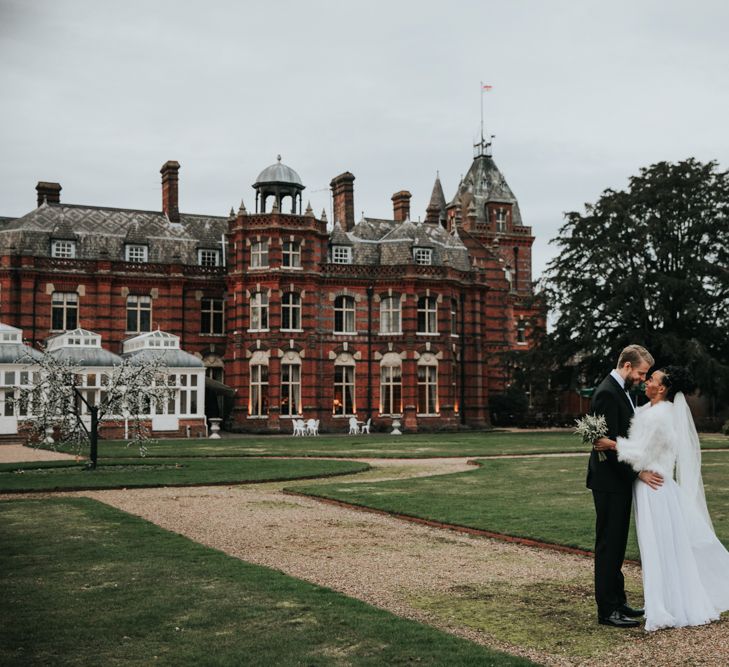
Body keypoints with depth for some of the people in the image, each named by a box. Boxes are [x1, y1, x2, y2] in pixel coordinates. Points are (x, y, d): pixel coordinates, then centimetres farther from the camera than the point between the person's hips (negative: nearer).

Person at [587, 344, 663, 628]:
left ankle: (617, 601, 25)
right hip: (609, 481, -10)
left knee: (616, 543, 15)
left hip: (620, 479, 10)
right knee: (608, 544, -4)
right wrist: (639, 472, -21)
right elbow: (609, 443, -23)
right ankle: (607, 610, 3)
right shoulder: (607, 393, -19)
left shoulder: (620, 391, 14)